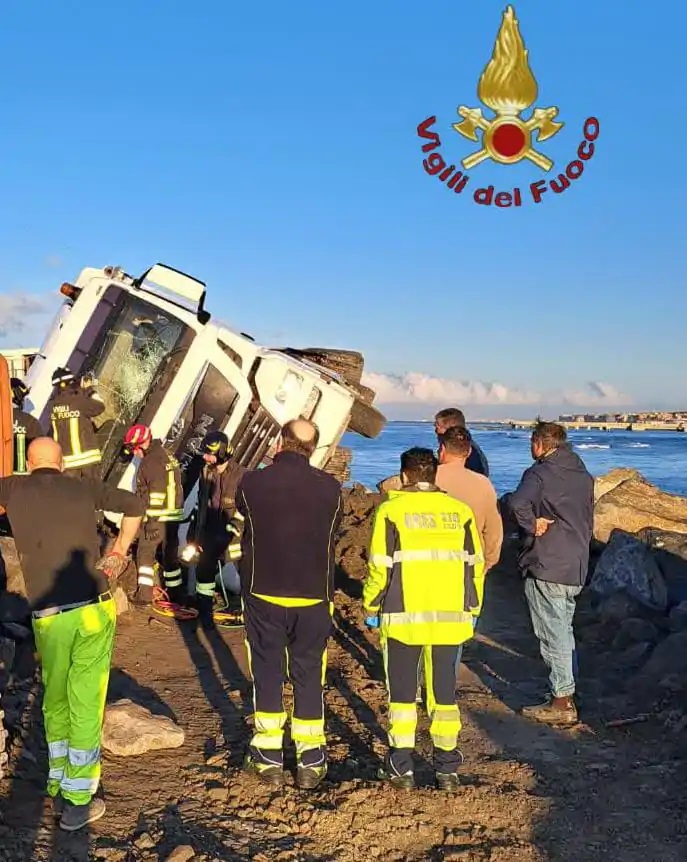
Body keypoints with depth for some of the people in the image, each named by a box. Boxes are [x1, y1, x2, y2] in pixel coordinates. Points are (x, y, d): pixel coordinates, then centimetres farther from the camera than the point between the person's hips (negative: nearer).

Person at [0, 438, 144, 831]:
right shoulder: (84, 488, 8)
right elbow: (136, 505, 17)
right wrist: (121, 551, 26)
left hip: (49, 616, 0)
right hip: (95, 609, 0)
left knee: (55, 702, 20)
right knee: (86, 705, 7)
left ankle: (59, 789, 31)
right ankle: (77, 802, 14)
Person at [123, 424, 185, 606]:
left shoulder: (150, 462, -17)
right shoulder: (169, 457, 12)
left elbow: (156, 494, -22)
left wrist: (152, 522, -20)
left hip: (157, 518, -8)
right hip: (174, 517, 8)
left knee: (145, 554, 4)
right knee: (171, 555, 13)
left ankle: (144, 594, 5)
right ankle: (175, 595, 19)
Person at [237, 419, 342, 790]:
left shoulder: (252, 482, -10)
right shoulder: (330, 487, -8)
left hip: (263, 593, 0)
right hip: (313, 596, 1)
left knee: (267, 672, 12)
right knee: (309, 675, 11)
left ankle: (268, 758, 19)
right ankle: (310, 762, 17)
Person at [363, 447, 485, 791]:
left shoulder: (391, 510, -5)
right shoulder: (460, 511, 5)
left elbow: (380, 566, -7)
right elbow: (475, 565, 7)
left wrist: (371, 607, 6)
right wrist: (472, 609, 18)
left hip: (404, 616, -3)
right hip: (450, 617, 3)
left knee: (402, 690, 10)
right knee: (444, 689, 13)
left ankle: (401, 767, 14)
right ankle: (447, 768, 18)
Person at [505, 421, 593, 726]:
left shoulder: (540, 473, -12)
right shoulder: (584, 476, 14)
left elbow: (517, 503, -32)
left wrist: (532, 525, -17)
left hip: (545, 567, -8)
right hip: (576, 567, 8)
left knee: (553, 634, -1)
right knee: (564, 631, 18)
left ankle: (562, 703, 3)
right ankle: (565, 694, 25)